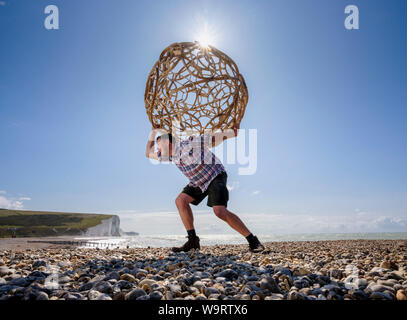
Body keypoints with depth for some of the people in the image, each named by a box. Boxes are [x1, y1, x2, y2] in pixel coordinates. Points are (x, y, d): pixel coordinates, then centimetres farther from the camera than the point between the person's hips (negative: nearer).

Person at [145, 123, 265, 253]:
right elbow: (149, 153, 13)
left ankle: (253, 241, -16)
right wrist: (153, 131, 6)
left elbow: (216, 137, -17)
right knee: (180, 200, -7)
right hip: (199, 181, 8)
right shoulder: (170, 154, 1)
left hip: (215, 176, -8)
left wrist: (235, 132, -19)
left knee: (219, 211, -24)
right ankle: (192, 240, -3)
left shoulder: (189, 143, -22)